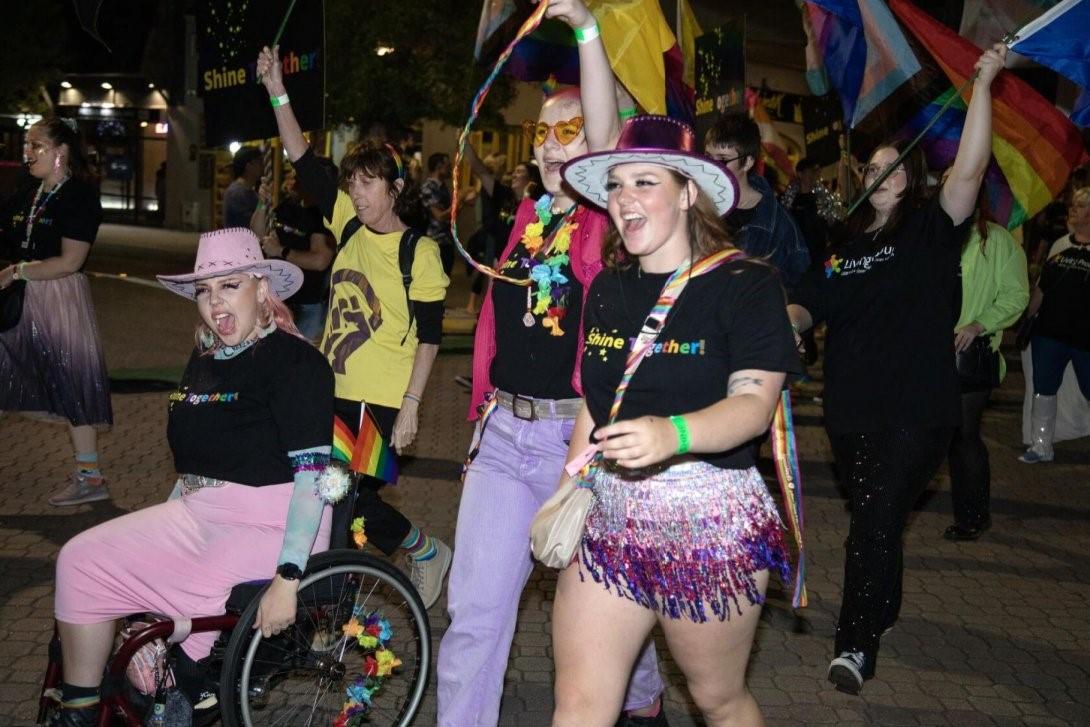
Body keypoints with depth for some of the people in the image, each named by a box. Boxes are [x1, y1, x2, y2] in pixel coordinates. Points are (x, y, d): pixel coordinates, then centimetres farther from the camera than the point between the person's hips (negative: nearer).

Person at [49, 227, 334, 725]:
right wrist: (158, 535, 17)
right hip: (197, 517, 8)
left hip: (265, 528, -8)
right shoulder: (204, 361, 13)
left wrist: (287, 579, -28)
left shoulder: (294, 361, -13)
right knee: (82, 558, -6)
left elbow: (311, 473, -21)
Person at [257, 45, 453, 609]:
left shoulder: (420, 252, -10)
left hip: (384, 403, -6)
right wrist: (277, 92, -3)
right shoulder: (350, 226, 5)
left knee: (351, 498, -3)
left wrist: (410, 406, -14)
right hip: (336, 393, 6)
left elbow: (428, 337, -10)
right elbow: (304, 163, 4)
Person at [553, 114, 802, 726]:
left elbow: (754, 404, -20)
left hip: (709, 522, -5)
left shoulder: (745, 284, -9)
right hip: (611, 515, 6)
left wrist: (673, 434, -38)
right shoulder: (609, 288, 11)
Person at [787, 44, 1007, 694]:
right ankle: (881, 612, 38)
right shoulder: (846, 244, 11)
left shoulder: (932, 229, -2)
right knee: (873, 521, 17)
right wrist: (784, 318, -13)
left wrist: (983, 84, -19)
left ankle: (858, 642, -3)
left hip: (917, 408, -5)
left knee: (877, 523, -11)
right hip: (851, 407, 5)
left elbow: (971, 167, -15)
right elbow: (808, 306, 9)